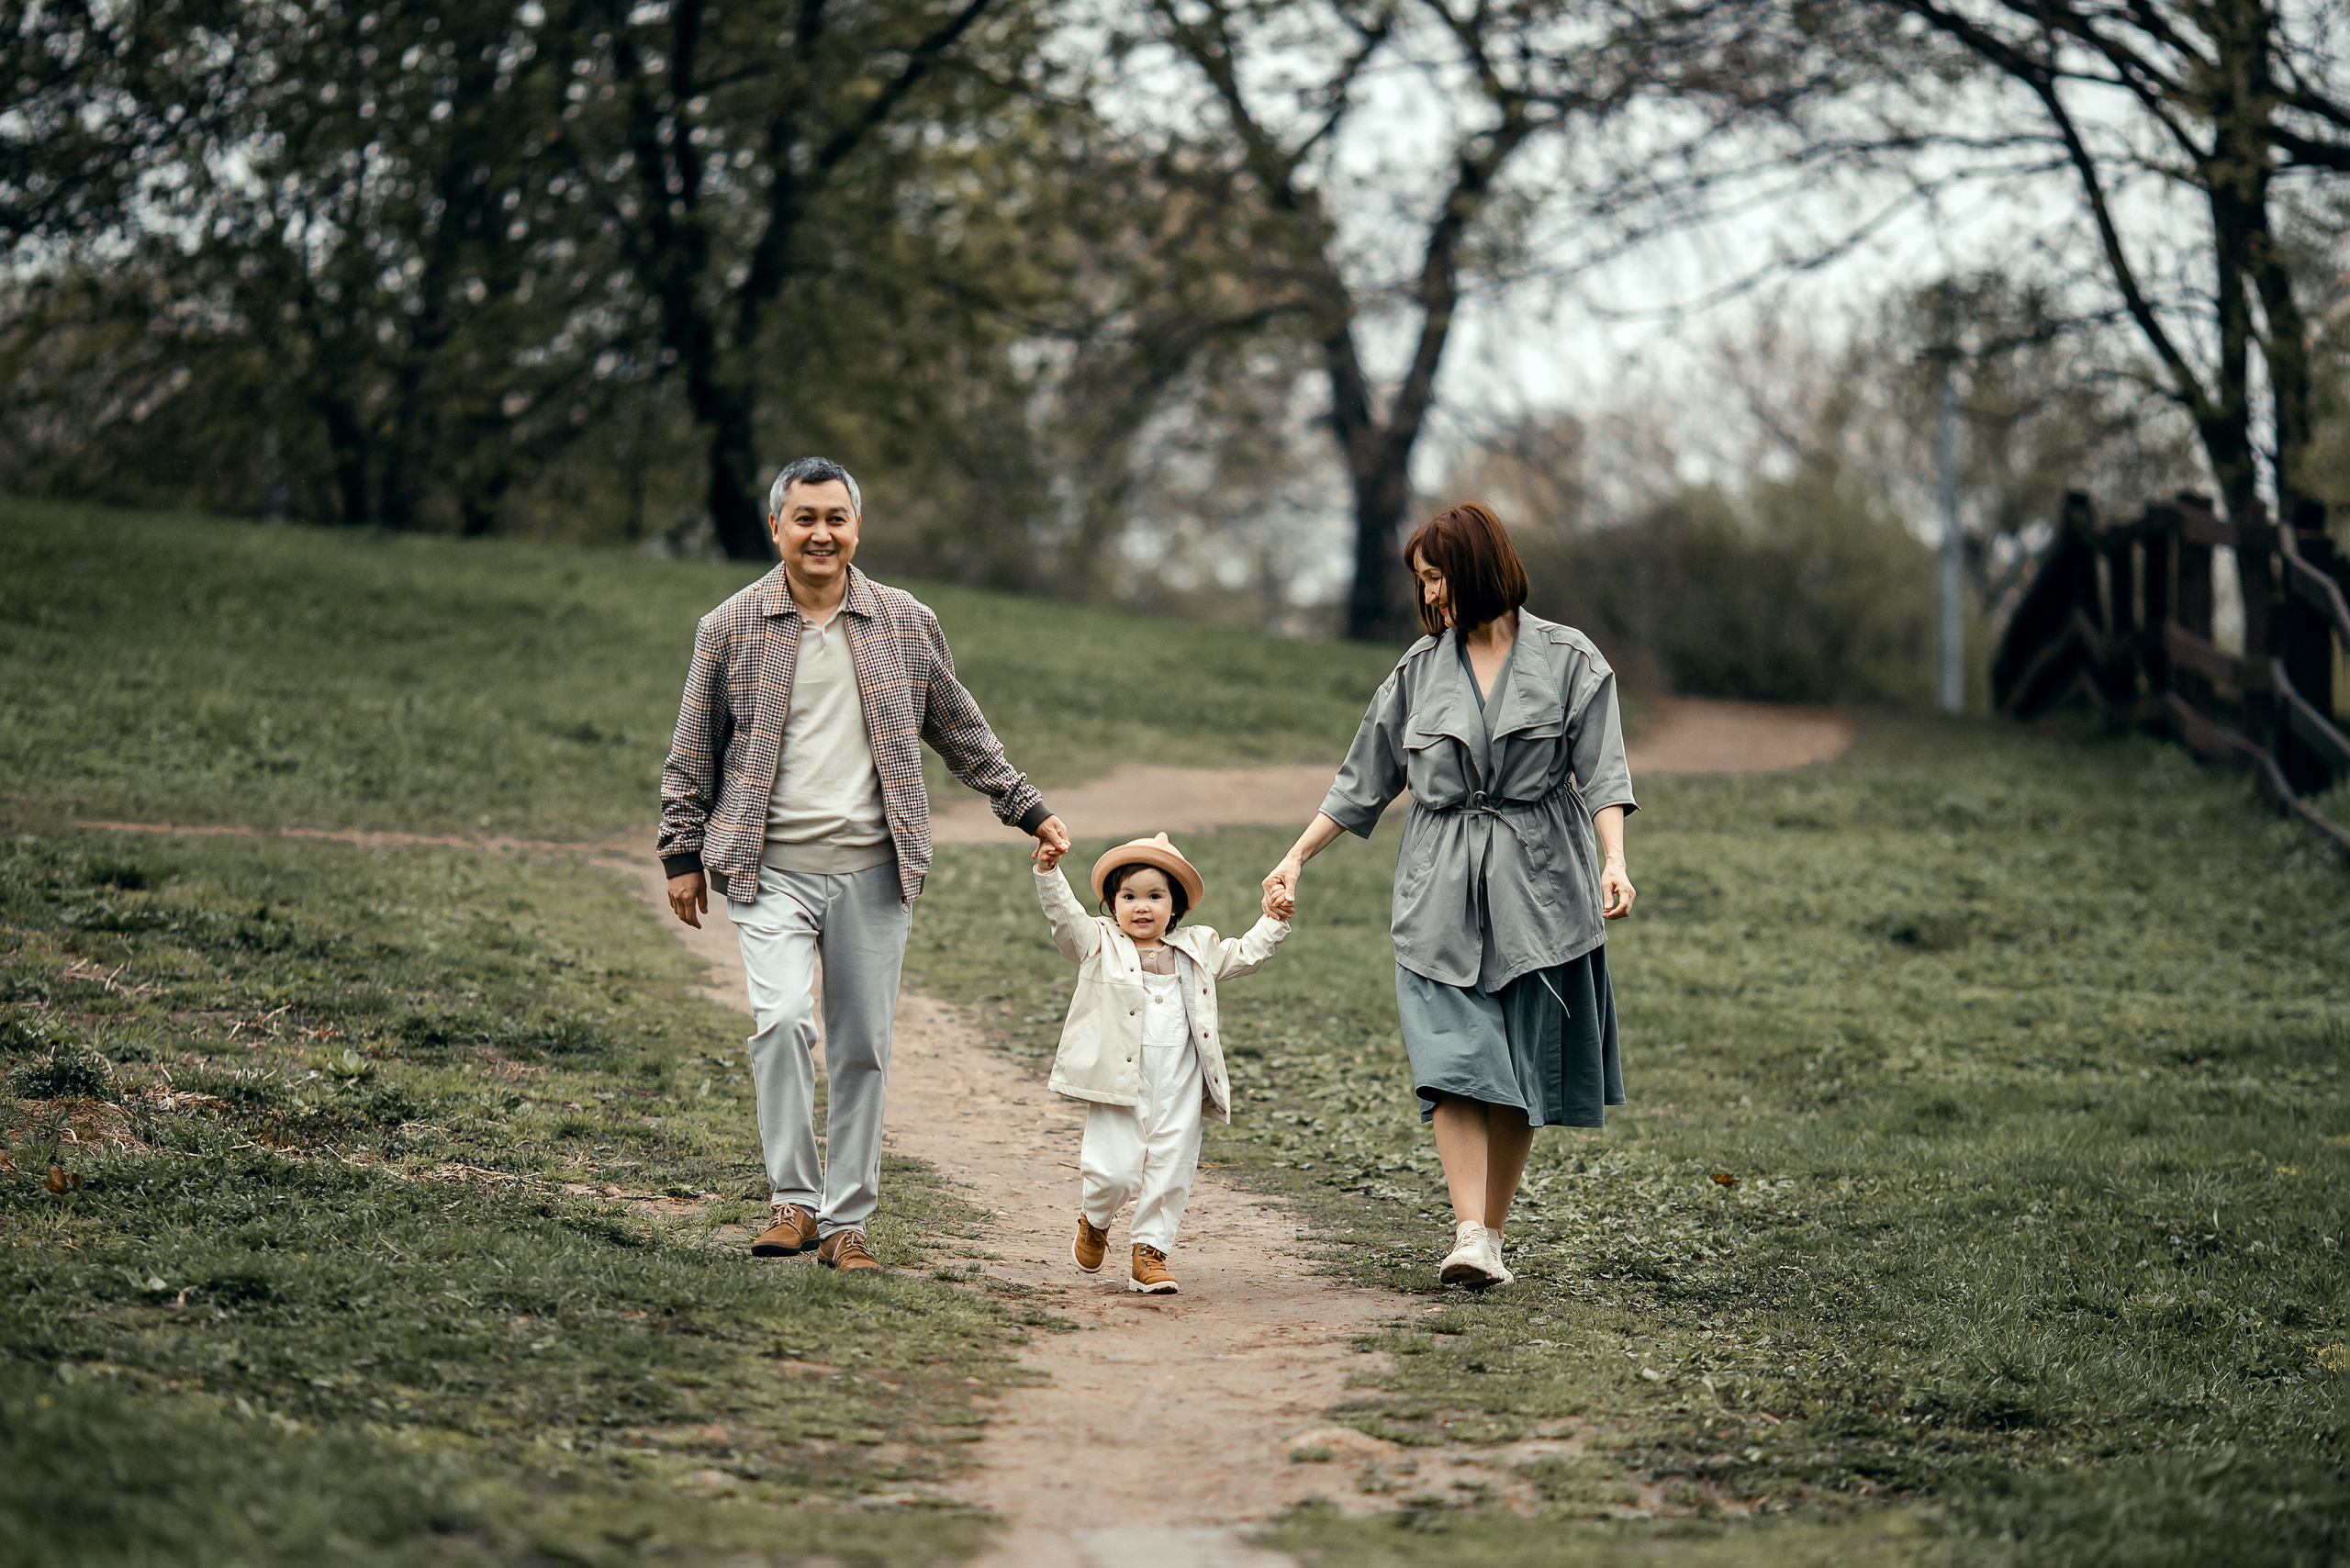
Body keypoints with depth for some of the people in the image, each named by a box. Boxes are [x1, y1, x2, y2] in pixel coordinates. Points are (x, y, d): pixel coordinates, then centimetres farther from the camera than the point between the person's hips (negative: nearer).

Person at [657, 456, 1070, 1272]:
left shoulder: (907, 624, 7)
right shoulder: (731, 628, 3)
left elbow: (963, 733, 17)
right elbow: (692, 754, 9)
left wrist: (1029, 809, 14)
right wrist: (683, 856, 7)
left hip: (872, 868, 2)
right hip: (770, 868, -2)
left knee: (863, 1047, 3)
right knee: (782, 1020, -20)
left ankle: (846, 1221, 12)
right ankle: (793, 1200, -8)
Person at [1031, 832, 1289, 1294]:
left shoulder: (1195, 950, 16)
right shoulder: (1099, 944, 4)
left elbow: (1243, 955, 28)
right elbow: (1064, 915, -10)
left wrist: (1274, 921, 21)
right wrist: (1049, 874, -25)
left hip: (1179, 1087, 3)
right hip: (1120, 1082, -3)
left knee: (1170, 1168, 0)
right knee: (1113, 1170, -9)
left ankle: (1150, 1252, 13)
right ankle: (1094, 1222, 23)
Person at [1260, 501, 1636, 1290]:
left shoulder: (1568, 660, 2)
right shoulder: (1421, 669, 11)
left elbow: (1600, 771, -5)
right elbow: (1364, 779, 16)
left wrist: (1613, 862, -20)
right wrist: (1296, 859, 13)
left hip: (1537, 891, -2)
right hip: (1441, 897, 2)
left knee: (1519, 1074, 1)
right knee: (1453, 1058, -13)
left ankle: (1493, 1234, 12)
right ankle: (1469, 1236, -20)